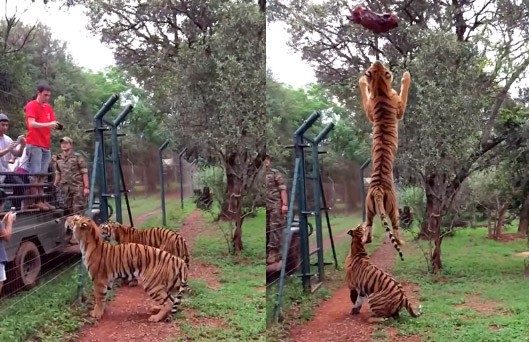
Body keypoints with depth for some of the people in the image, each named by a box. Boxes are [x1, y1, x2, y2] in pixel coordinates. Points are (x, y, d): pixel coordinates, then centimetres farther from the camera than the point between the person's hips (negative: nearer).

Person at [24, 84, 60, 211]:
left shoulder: (49, 107, 16)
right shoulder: (31, 105, -3)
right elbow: (32, 124, -15)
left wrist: (55, 125, -7)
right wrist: (48, 124, -27)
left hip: (46, 145, 7)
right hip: (34, 144, -7)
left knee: (42, 174, 5)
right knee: (35, 173, -8)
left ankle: (42, 200, 6)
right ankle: (36, 201, -9)